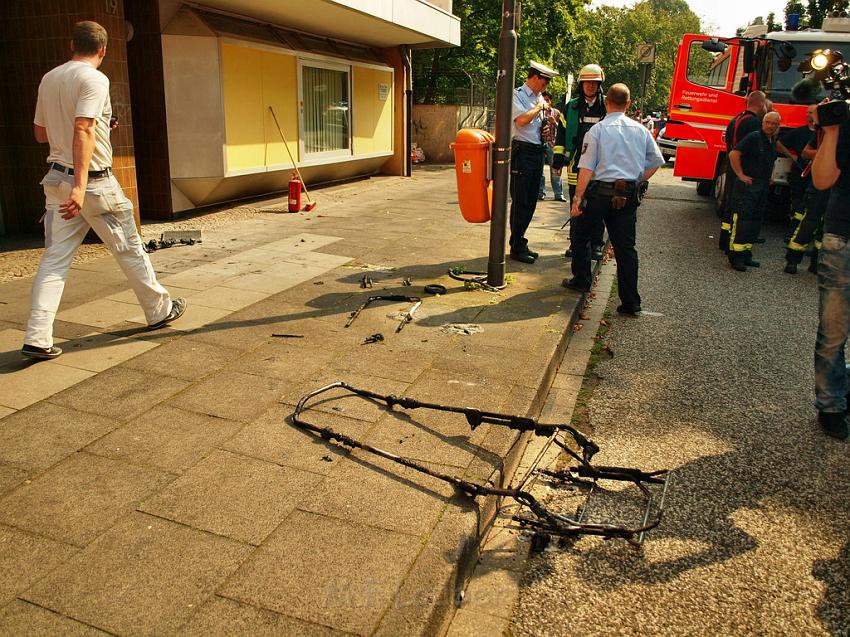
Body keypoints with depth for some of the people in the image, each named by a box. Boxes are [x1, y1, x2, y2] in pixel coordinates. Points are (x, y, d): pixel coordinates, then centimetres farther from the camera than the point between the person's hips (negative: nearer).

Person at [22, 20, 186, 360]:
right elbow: (83, 130, -24)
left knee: (54, 258, 5)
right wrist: (80, 186, -30)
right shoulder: (94, 79, -11)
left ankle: (37, 338, 0)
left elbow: (41, 133, 19)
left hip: (57, 179, 7)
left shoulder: (48, 79, 11)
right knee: (129, 249, 9)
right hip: (92, 181, -6)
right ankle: (160, 309, 25)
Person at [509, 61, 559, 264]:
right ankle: (517, 247, 2)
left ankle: (520, 243, 20)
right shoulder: (517, 94, -6)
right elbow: (522, 120, -22)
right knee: (520, 202, -5)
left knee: (530, 201, 11)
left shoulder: (539, 97, 18)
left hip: (537, 152, 8)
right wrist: (540, 107, -9)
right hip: (522, 152, -8)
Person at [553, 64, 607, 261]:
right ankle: (576, 243, 17)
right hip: (576, 164, 1)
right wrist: (558, 158, 3)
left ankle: (596, 245, 13)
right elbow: (562, 134, 10)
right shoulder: (570, 107, 8)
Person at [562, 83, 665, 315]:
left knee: (581, 236, 19)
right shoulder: (641, 130, 7)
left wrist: (578, 198, -7)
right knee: (625, 246, 5)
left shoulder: (597, 130, -5)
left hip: (600, 192, -4)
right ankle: (631, 303, 5)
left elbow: (587, 169, -11)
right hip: (629, 196, 4)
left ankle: (581, 281, 28)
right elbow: (655, 162, 12)